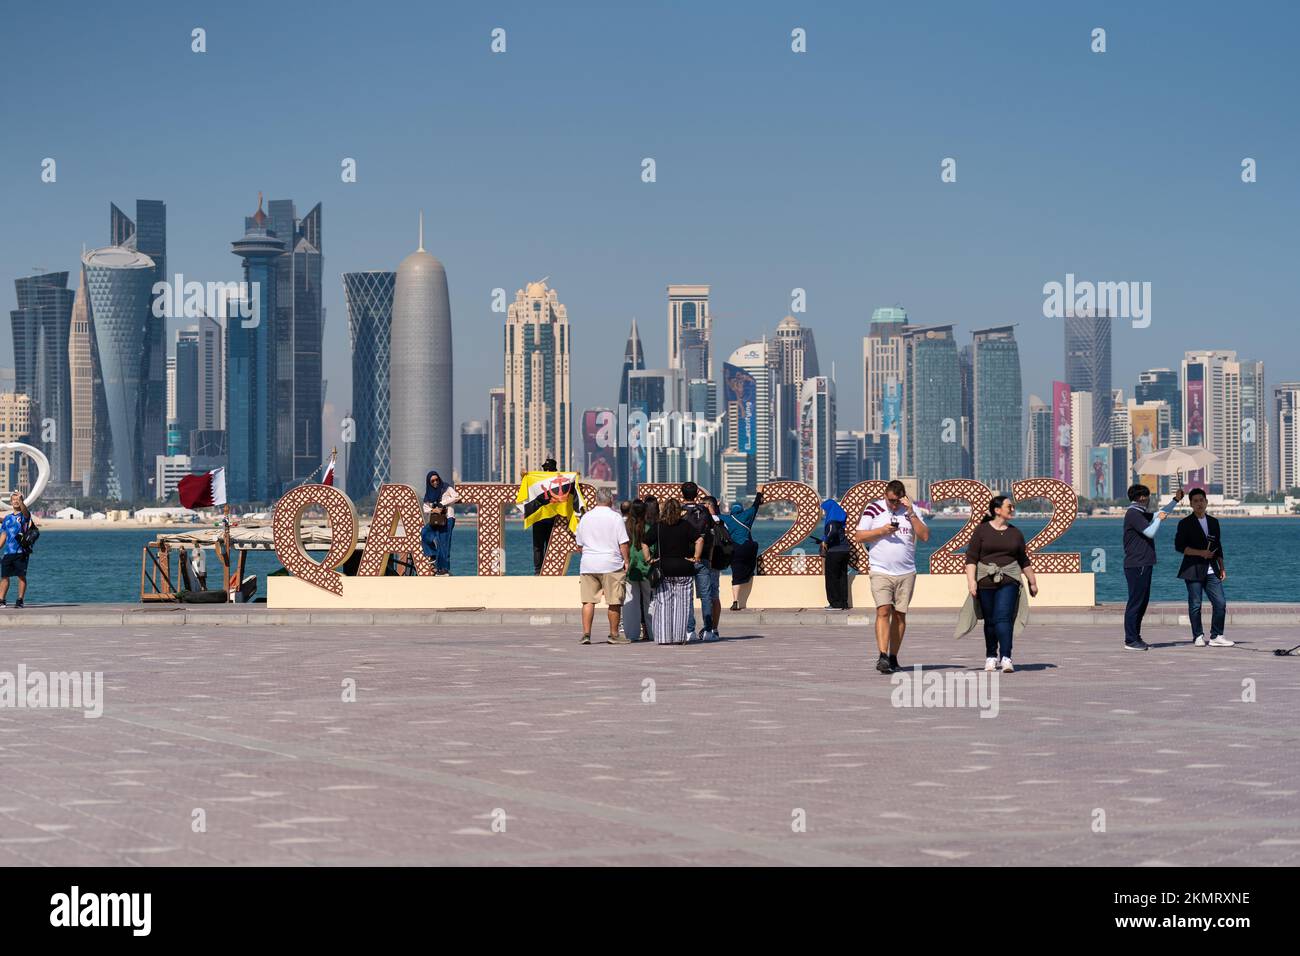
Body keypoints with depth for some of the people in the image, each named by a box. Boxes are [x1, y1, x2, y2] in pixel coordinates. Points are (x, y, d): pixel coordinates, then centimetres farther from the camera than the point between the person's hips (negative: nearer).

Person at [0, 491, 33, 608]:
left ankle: (20, 600, 0)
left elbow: (25, 510, -24)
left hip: (21, 552, -5)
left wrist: (20, 499, -40)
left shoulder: (24, 516, 2)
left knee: (21, 576, -3)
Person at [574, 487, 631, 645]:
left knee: (588, 600, 5)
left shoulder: (585, 517, 9)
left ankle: (586, 633, -1)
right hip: (612, 564, -4)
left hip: (588, 565, 4)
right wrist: (626, 561, 3)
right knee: (614, 601, 3)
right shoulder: (615, 517, -4)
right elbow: (623, 543, -7)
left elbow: (579, 545, 15)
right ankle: (614, 635, 7)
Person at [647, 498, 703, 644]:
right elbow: (699, 540, -11)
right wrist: (696, 558, -6)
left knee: (663, 603, 5)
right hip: (683, 570, 0)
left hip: (663, 570, 0)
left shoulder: (657, 527, -1)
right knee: (682, 604, 5)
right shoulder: (686, 525, -2)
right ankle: (681, 636, 3)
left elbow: (644, 543, -6)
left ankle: (663, 637, 2)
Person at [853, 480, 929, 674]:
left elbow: (925, 536, -2)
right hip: (881, 571, -3)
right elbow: (858, 536, 0)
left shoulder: (911, 510, 7)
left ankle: (893, 658, 13)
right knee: (883, 611, -16)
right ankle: (882, 657, -22)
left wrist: (911, 514, -11)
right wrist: (882, 531, -13)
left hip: (906, 572, 3)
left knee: (900, 614, 5)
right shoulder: (873, 509, 1)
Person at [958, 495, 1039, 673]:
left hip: (1009, 580, 1)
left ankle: (1006, 658, -20)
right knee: (990, 620, 7)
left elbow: (1024, 561, 20)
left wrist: (1032, 582, 23)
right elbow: (971, 557, -3)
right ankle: (991, 657, 22)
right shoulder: (982, 530, 1)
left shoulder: (1015, 533, 11)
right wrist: (971, 580, -13)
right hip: (986, 580, -1)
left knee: (1004, 617, -14)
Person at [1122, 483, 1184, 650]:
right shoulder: (1133, 514, -13)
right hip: (1137, 566, -10)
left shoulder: (1140, 514, 19)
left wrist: (1176, 500, 33)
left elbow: (1160, 513, 34)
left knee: (1142, 602, 12)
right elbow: (1150, 532, -20)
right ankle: (1131, 641, -7)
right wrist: (1159, 519, -4)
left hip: (1143, 565, 10)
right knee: (1135, 603, -8)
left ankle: (1135, 638, 17)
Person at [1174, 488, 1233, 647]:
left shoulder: (1214, 522, 16)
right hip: (1193, 570, -5)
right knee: (1195, 605, -2)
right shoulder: (1185, 523, -1)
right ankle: (1198, 637, 9)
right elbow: (1179, 546, -7)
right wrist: (1200, 553, -14)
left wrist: (1222, 568, 16)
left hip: (1211, 570, 5)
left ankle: (1216, 636, 7)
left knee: (1220, 603, -1)